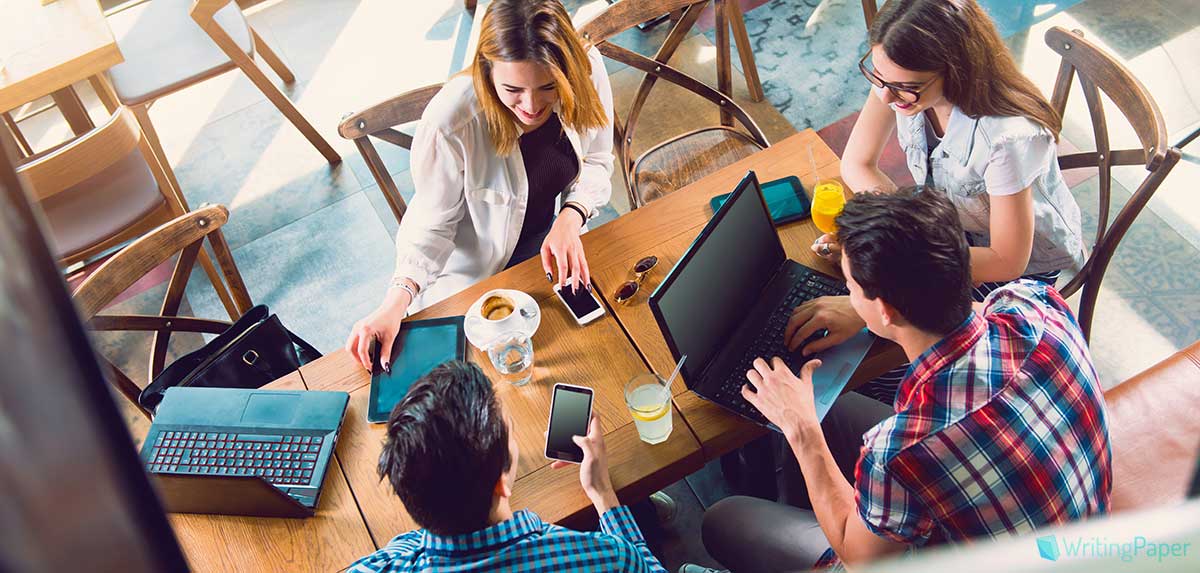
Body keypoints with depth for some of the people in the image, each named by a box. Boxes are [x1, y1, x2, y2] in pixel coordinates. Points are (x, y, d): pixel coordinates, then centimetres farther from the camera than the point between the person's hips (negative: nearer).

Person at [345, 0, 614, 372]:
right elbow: (432, 222, -21)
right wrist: (397, 301, -34)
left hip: (555, 234, 4)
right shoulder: (450, 122, -37)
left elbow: (596, 162, -8)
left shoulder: (587, 69, -25)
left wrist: (571, 219, -27)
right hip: (478, 265, -3)